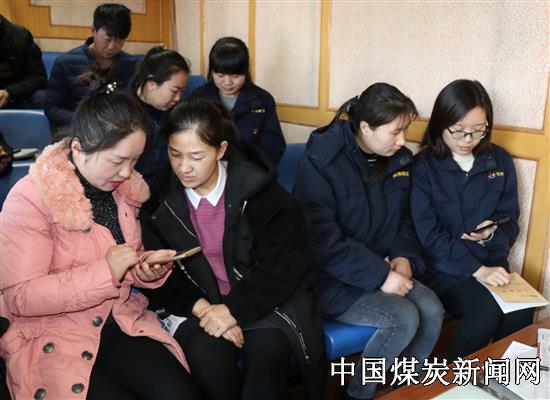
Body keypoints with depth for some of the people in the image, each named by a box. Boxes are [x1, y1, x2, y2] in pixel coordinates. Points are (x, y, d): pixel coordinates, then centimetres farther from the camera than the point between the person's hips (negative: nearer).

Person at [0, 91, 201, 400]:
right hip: (52, 339, -4)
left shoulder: (125, 186, 3)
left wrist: (147, 269, -7)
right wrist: (104, 272, -26)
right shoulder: (30, 200, -16)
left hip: (122, 322, 5)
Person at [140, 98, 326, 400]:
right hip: (193, 305, 1)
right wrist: (201, 308, -17)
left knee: (267, 351, -28)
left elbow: (285, 265, -11)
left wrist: (233, 309, -19)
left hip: (257, 301, 0)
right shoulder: (158, 197, -6)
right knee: (208, 357, -28)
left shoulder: (258, 189, -10)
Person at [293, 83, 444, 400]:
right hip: (332, 279, -6)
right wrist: (380, 275, -22)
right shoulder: (322, 162, -17)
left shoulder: (398, 159, 3)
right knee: (403, 318, -23)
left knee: (432, 310, -15)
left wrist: (404, 257, -7)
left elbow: (404, 219, 13)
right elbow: (323, 241, -21)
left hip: (384, 268, 7)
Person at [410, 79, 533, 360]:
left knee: (521, 312, -23)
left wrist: (494, 234, -14)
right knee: (486, 309, -28)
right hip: (442, 266, -4)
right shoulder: (423, 166, -7)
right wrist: (476, 270, -19)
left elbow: (511, 221, 10)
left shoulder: (500, 161, 6)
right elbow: (429, 235, -11)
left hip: (491, 262, 4)